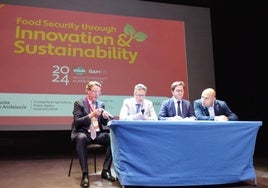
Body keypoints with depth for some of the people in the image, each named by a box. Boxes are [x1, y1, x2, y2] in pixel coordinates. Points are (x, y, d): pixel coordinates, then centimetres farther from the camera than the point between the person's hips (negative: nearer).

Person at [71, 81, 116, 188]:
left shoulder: (101, 104, 14)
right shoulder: (79, 103, 0)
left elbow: (105, 123, 13)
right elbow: (77, 122, -11)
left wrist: (105, 117, -11)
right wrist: (91, 115, -24)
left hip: (97, 133, 4)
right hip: (83, 133, -4)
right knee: (81, 138, -39)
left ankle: (105, 171, -13)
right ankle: (85, 174, -31)